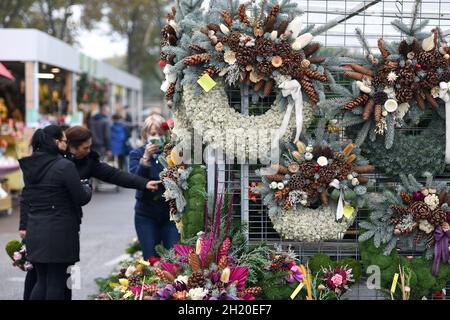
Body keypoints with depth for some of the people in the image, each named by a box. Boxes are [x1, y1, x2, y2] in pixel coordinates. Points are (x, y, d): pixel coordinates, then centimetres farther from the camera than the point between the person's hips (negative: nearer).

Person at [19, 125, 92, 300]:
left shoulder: (30, 166, 8)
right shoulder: (65, 166, -14)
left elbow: (25, 199, 14)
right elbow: (81, 198, -10)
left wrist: (25, 224, 20)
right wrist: (87, 188, 11)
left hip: (34, 231, 6)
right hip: (59, 232, -6)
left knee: (41, 280, 15)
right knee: (56, 282, 3)